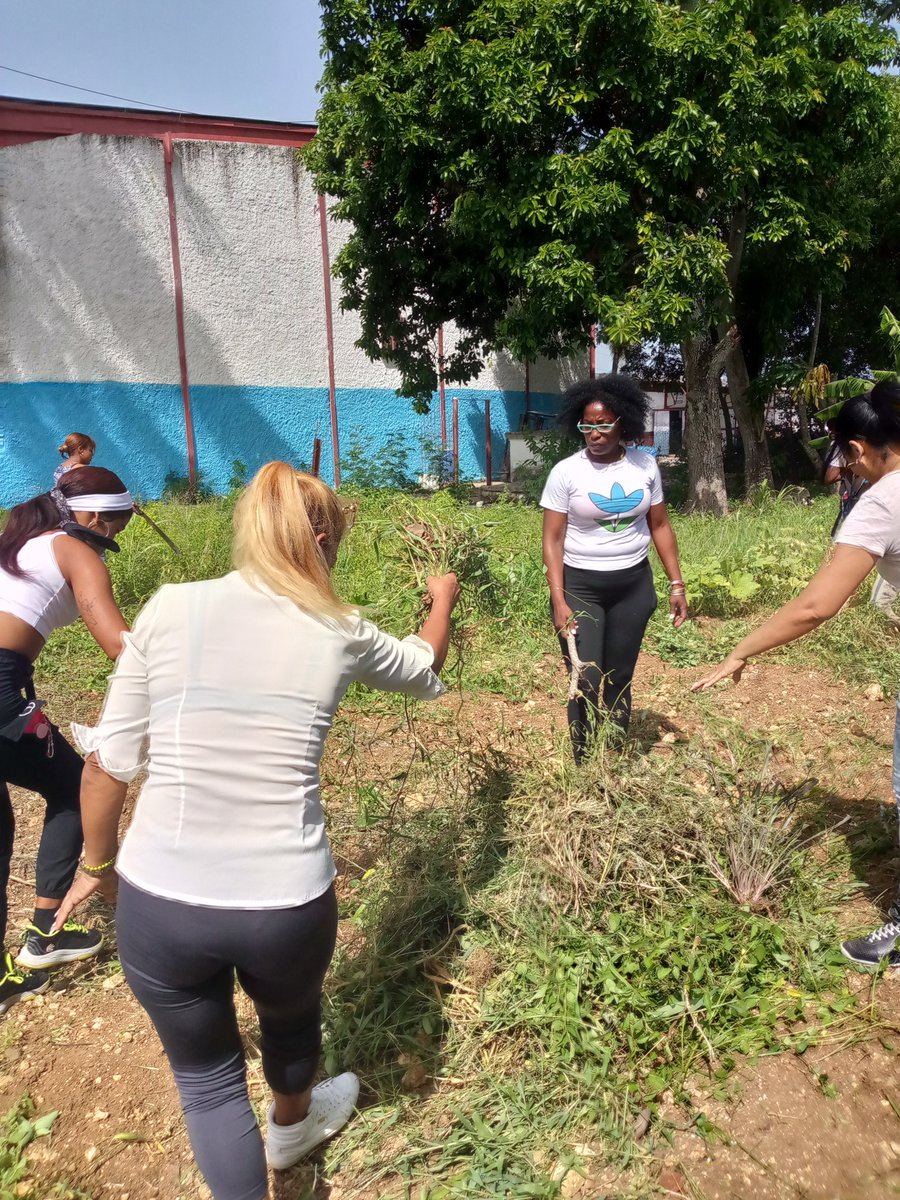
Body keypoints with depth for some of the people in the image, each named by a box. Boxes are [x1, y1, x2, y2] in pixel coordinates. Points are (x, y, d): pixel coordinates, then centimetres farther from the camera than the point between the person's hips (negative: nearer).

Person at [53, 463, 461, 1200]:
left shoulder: (169, 608, -5)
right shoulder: (340, 635, -3)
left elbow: (109, 760, -1)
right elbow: (427, 670, 19)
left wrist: (99, 864, 17)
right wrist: (444, 598, 39)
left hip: (158, 902, 0)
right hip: (285, 902, 1)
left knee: (204, 1071, 26)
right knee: (291, 1019, 34)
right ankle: (292, 1126, 64)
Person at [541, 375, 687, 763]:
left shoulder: (645, 465, 1)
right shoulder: (566, 472, -9)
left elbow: (660, 526, 9)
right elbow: (553, 540, -9)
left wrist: (677, 584, 5)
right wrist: (559, 601, -16)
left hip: (633, 585, 3)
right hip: (580, 586, -3)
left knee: (619, 680, 12)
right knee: (586, 684, -3)